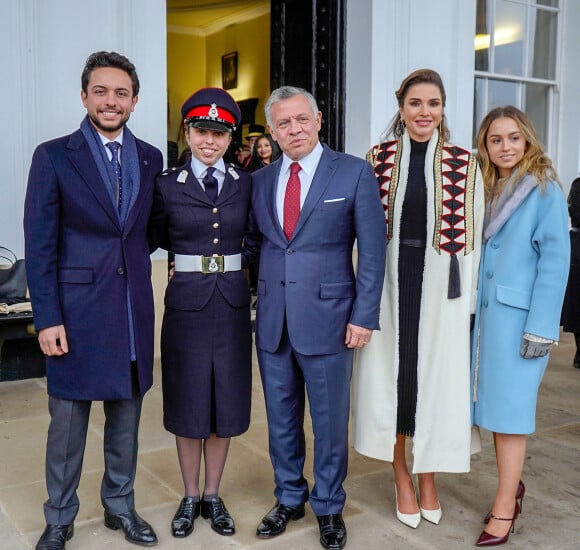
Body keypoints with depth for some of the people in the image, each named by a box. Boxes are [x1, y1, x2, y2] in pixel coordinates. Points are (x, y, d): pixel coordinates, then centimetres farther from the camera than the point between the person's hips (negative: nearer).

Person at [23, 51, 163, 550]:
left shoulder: (150, 158, 8)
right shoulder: (54, 156, -3)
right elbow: (39, 245, -6)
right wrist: (47, 318, -10)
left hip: (134, 309, 4)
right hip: (77, 308, -3)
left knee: (126, 418, 14)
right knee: (68, 423, 7)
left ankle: (120, 505, 33)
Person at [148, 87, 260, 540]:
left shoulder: (246, 183, 5)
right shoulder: (167, 185, -1)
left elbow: (254, 242, 10)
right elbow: (156, 239, 7)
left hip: (232, 303, 2)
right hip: (187, 303, -1)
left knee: (226, 401, 10)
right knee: (188, 403, 8)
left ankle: (213, 495, 29)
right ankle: (190, 497, 28)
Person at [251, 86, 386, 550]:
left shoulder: (355, 173, -4)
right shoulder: (260, 180, 9)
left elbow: (372, 250, -6)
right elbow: (257, 245, 12)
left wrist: (364, 316, -10)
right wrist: (255, 301, 2)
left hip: (328, 319, -4)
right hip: (272, 320, 4)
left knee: (330, 421, 9)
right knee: (281, 419, 16)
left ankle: (329, 507, 30)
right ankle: (289, 499, 36)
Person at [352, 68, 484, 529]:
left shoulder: (464, 164, 0)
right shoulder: (378, 159, 2)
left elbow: (472, 235, 0)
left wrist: (469, 298, -4)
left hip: (440, 286, -1)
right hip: (388, 282, 1)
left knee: (435, 377, 7)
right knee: (391, 375, 7)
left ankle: (428, 477, 29)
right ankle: (402, 479, 26)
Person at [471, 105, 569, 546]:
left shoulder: (545, 190, -7)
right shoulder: (487, 189, 11)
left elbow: (555, 261, -12)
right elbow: (479, 255, 10)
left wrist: (540, 328, -17)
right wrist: (472, 309, 3)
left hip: (518, 315, -6)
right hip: (486, 312, 6)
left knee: (509, 408, -1)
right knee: (494, 403, 12)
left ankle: (504, 509, 10)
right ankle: (512, 485, 30)